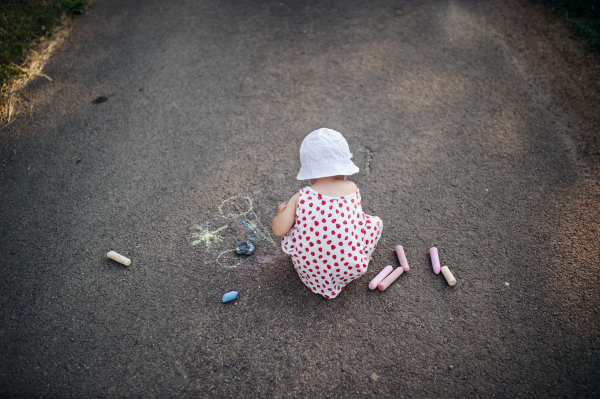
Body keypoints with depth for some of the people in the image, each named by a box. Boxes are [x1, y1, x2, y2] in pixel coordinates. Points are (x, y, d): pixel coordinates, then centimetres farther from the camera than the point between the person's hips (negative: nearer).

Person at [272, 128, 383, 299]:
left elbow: (279, 230, -11)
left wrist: (281, 214, 12)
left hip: (308, 267, 0)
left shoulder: (300, 198, -11)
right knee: (376, 222, 17)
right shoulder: (352, 189, -7)